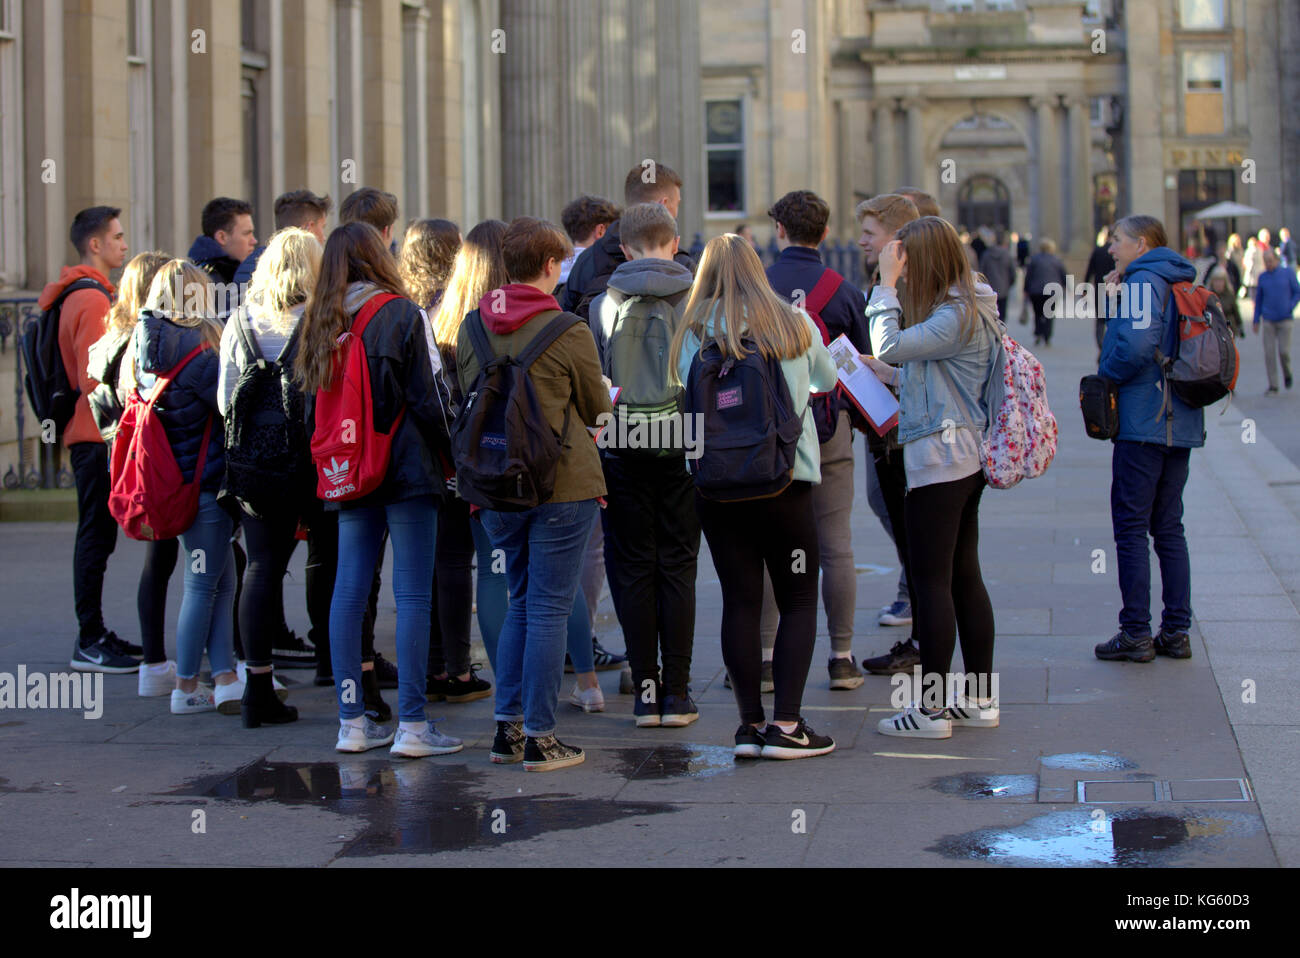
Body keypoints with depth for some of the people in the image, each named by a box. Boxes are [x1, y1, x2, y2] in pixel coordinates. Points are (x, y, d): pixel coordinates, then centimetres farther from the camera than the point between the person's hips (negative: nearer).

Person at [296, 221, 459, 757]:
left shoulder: (320, 323, 7)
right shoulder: (401, 314, -7)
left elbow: (311, 406, 11)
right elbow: (428, 397, -9)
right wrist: (453, 457, 2)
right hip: (407, 470, -5)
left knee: (349, 591, 8)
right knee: (412, 594, -3)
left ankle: (352, 722, 11)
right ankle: (411, 725, -4)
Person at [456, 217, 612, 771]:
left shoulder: (472, 327, 2)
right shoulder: (568, 333, -12)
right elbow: (596, 410, 1)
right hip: (562, 486, -5)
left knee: (521, 602, 18)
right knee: (549, 609, 1)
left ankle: (507, 727, 18)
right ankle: (539, 739, 4)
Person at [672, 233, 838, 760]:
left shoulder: (694, 334, 1)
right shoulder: (795, 324, 2)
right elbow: (827, 379, 17)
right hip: (785, 480, -1)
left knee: (739, 600, 7)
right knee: (799, 601, 7)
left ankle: (750, 722, 8)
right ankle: (786, 725, 0)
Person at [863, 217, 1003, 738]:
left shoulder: (959, 317, -17)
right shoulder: (966, 309, 14)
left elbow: (888, 345, -22)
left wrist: (886, 283, -14)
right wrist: (893, 375, 12)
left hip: (939, 460, -10)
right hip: (965, 460, 10)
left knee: (930, 580, -6)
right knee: (964, 577, 13)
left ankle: (931, 709, -2)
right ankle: (979, 698, 18)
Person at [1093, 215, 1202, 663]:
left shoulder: (1144, 281, -12)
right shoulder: (1180, 285, 17)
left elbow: (1136, 345, -26)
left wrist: (1103, 375, -9)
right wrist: (1113, 300, 11)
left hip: (1144, 421, -9)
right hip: (1180, 423, 9)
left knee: (1130, 528, -3)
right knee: (1168, 528, 12)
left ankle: (1136, 634, -2)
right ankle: (1176, 631, 13)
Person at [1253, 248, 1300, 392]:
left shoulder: (1288, 273, 1)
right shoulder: (1263, 277, 7)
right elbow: (1259, 298, 14)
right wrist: (1256, 320, 11)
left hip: (1285, 320, -2)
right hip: (1268, 321, 2)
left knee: (1284, 351, -7)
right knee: (1269, 353, -5)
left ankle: (1287, 374, 23)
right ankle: (1273, 386, 1)